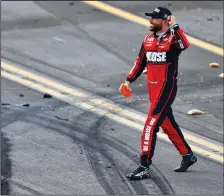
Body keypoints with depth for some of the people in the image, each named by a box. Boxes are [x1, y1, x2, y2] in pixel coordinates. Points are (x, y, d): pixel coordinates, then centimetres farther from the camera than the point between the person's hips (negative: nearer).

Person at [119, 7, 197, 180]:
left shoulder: (173, 39, -12)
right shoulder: (148, 39, 10)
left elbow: (185, 45, -35)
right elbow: (140, 62, 19)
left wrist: (175, 27, -32)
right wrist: (129, 80, 15)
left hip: (166, 88, -8)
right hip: (152, 89, 8)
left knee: (151, 125, -12)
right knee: (167, 124, 18)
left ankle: (144, 167, -10)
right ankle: (188, 155, 34)